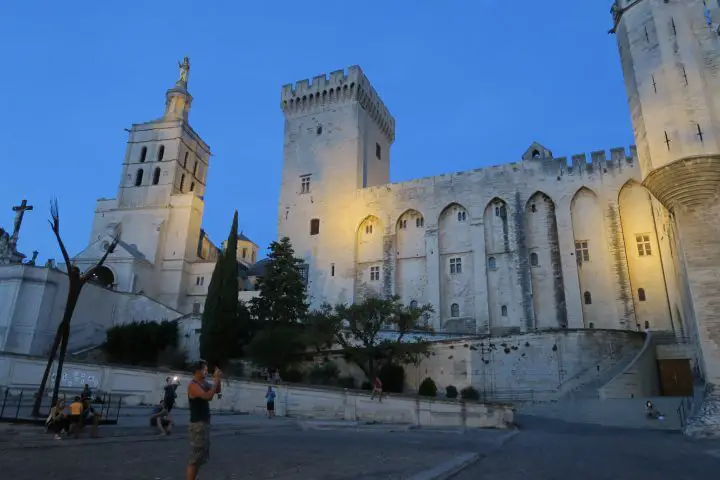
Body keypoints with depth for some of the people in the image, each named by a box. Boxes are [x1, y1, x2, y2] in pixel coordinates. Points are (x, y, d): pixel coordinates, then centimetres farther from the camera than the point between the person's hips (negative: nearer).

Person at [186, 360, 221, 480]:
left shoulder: (203, 384, 9)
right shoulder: (193, 385, -16)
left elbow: (217, 390, 18)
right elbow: (208, 396, -27)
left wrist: (217, 379, 2)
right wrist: (216, 380, -21)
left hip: (205, 423, 9)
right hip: (197, 425, -9)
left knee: (202, 457, 18)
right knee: (196, 458, -7)